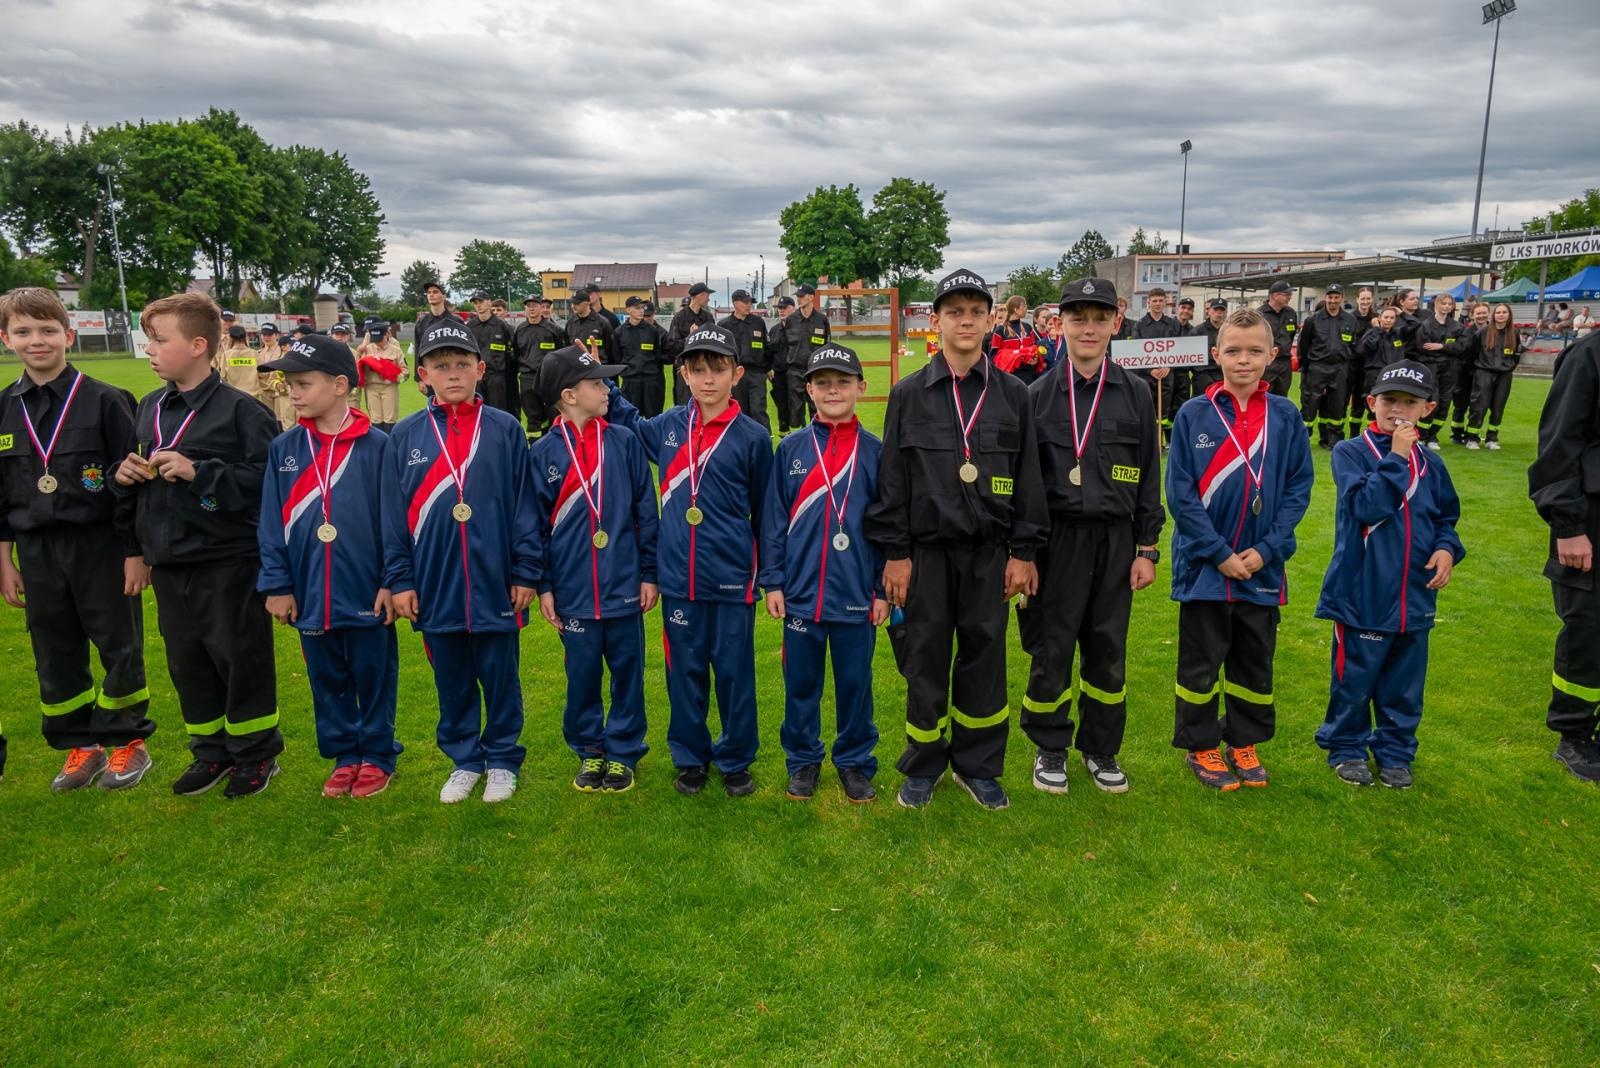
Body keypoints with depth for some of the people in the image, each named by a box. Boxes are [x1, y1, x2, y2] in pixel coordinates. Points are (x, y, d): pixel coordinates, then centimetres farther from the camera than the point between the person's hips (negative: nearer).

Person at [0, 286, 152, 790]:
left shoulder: (105, 401, -7)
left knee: (120, 650, 4)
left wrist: (136, 552, -10)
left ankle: (127, 743, 20)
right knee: (56, 657, 11)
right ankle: (80, 747, 25)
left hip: (102, 547, -4)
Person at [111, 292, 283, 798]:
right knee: (187, 661, 15)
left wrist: (198, 472, -22)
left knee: (241, 658, 4)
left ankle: (256, 752, 21)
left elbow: (268, 479, -19)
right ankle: (212, 751, 30)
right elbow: (132, 477, 22)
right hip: (169, 563, 7)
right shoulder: (149, 408, 10)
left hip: (229, 562, -7)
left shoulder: (238, 410, -12)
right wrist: (124, 473, 0)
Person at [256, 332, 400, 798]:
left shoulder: (376, 446, -9)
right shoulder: (283, 448, 1)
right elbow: (270, 523, 3)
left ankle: (377, 755, 27)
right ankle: (343, 755, 32)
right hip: (310, 594, 4)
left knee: (373, 677, 10)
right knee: (327, 680, 16)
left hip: (367, 592, -4)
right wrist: (277, 584, 0)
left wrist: (392, 581, -9)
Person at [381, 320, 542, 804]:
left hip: (495, 584, -1)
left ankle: (503, 760, 28)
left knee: (500, 678, 11)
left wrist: (526, 573, -3)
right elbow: (393, 515, 4)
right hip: (435, 586, 2)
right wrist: (399, 579, 1)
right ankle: (463, 760, 32)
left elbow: (524, 507, -1)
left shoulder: (505, 430, -3)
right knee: (452, 682, 15)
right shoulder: (405, 435, 2)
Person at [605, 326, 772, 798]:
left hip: (732, 580, -2)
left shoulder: (753, 437, -6)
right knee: (684, 671, 12)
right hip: (678, 577, 3)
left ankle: (736, 761, 26)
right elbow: (630, 423, 25)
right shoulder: (668, 426, 3)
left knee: (734, 672, 8)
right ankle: (690, 758, 30)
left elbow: (764, 512, 1)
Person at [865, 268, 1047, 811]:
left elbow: (1028, 477, 5)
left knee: (984, 656, 8)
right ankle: (923, 767, 23)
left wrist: (1023, 552, 1)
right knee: (925, 659, 7)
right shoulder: (909, 394, 1)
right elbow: (892, 476, 0)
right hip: (926, 551, -1)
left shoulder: (1013, 395, 4)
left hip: (989, 552, 1)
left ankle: (978, 766, 25)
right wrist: (895, 553, -4)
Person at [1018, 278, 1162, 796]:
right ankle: (1050, 748, 22)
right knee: (1051, 649, 4)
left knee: (1108, 650, 10)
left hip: (1115, 541, 2)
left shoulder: (1135, 394, 5)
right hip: (1058, 538, -2)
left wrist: (1147, 548, 4)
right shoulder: (1038, 395, 0)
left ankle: (1101, 749, 26)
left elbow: (1148, 477, 8)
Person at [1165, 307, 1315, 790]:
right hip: (1204, 565, -2)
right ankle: (1201, 745, 24)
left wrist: (1266, 550, -10)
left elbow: (1298, 488, 1)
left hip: (1262, 567, 3)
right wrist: (1220, 553, -13)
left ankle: (1244, 742, 31)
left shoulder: (1285, 417, 0)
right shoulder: (1194, 415, -7)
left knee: (1255, 660, 15)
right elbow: (1180, 493, -9)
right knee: (1202, 660, 9)